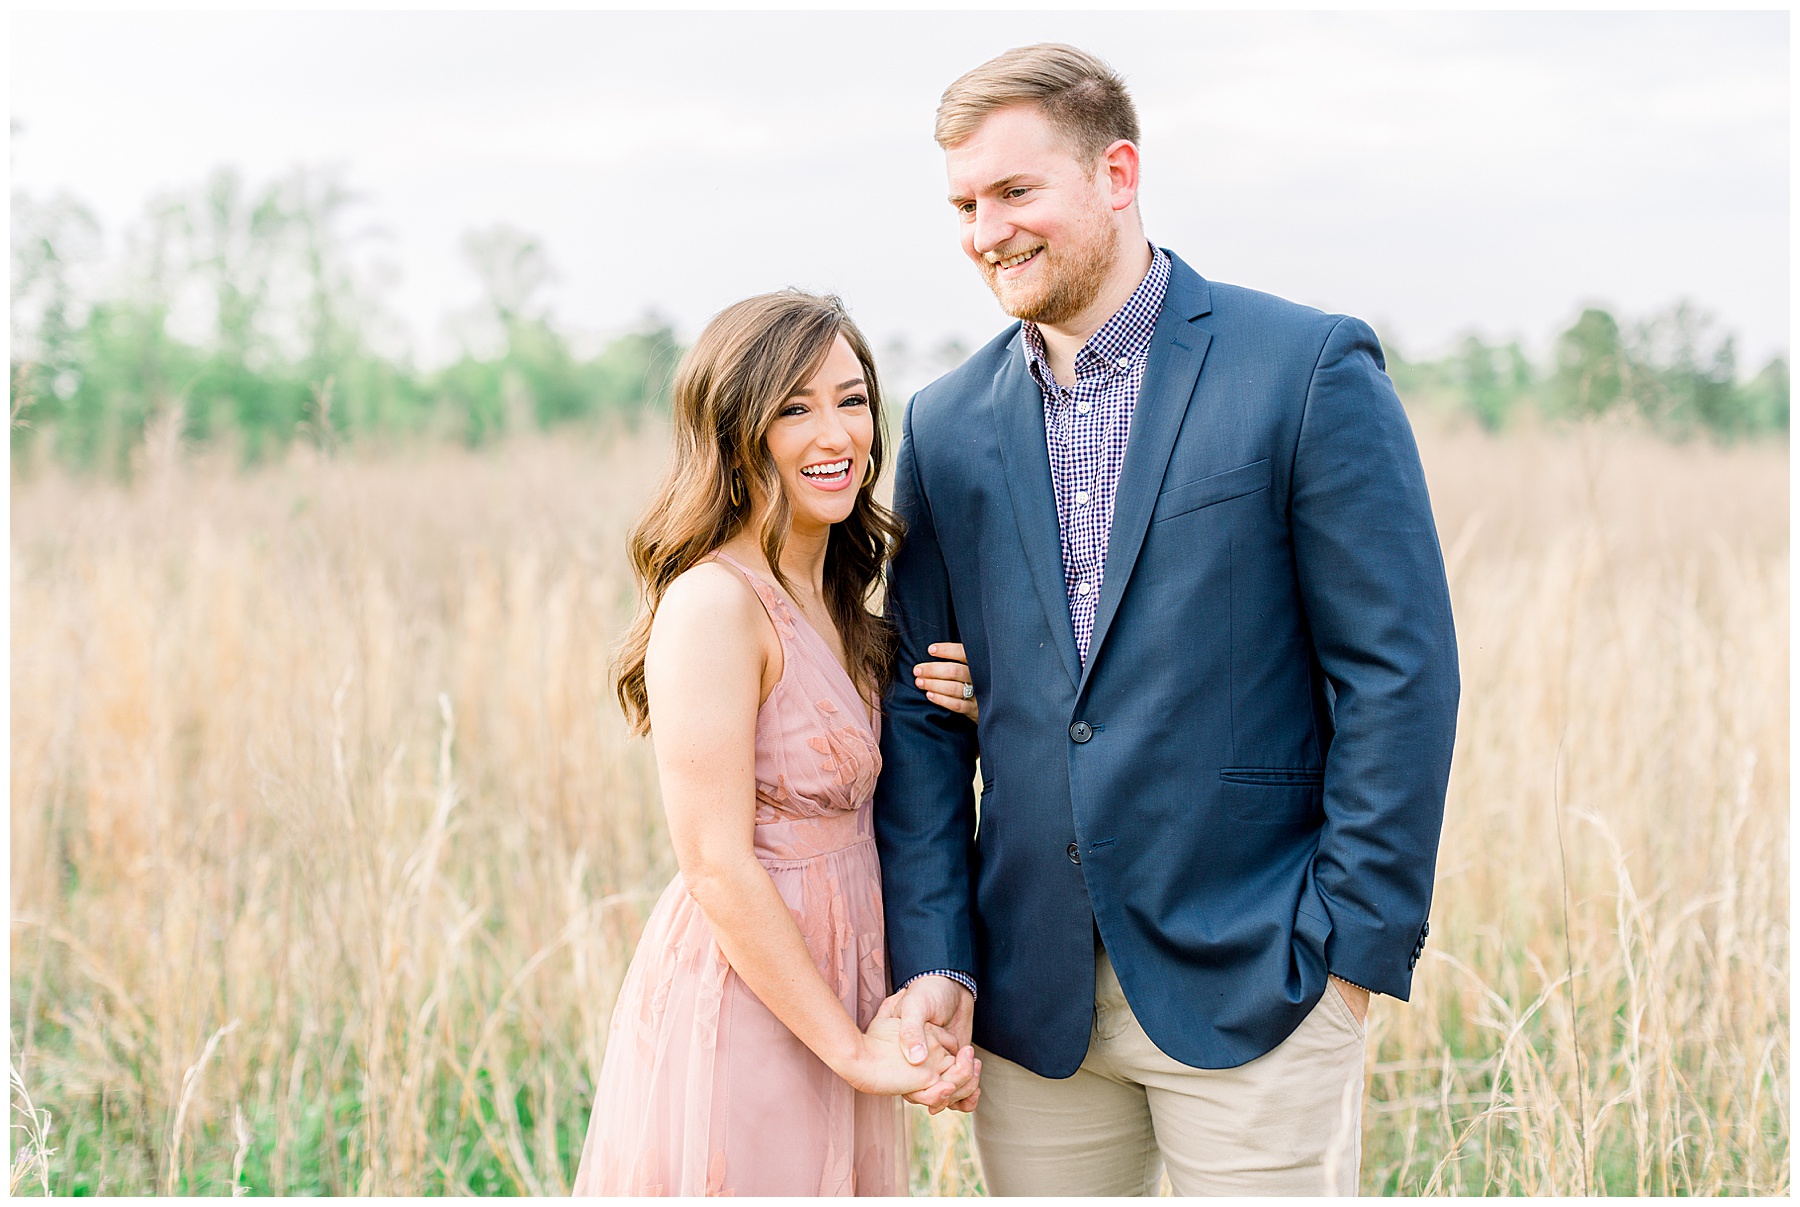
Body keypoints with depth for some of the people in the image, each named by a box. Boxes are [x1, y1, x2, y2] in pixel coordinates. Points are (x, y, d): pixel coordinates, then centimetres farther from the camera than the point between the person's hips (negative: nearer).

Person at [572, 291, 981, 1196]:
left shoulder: (831, 600, 8)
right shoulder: (714, 604, -18)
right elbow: (717, 868, -20)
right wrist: (855, 1050, -16)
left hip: (824, 1002, 8)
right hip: (741, 1014, -8)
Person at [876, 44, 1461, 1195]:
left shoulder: (1311, 369, -6)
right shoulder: (948, 423, 7)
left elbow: (1401, 670, -7)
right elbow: (923, 709, 9)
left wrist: (1357, 944, -10)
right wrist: (931, 955, 0)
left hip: (1249, 979, -4)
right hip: (1031, 995, 4)